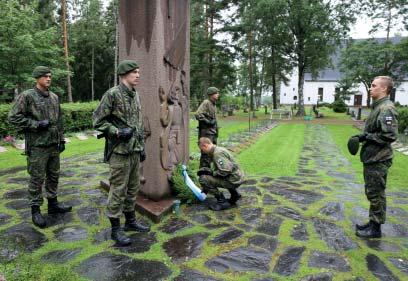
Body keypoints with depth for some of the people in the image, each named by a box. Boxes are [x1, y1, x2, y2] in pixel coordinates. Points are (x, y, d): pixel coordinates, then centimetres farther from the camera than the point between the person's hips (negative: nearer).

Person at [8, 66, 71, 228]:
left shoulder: (54, 97, 11)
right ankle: (35, 210, 13)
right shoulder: (26, 96, -8)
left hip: (54, 145, 6)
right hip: (37, 146, -6)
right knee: (37, 178, 1)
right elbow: (13, 117, -12)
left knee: (54, 175, 14)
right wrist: (36, 124, -17)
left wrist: (62, 139, 13)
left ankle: (53, 204, 28)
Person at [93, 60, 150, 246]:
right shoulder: (112, 94, -11)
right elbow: (98, 121, -10)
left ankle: (130, 221, 30)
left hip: (135, 151, 8)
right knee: (118, 190, 0)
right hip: (119, 151, -8)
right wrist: (117, 132, -21)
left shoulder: (136, 96, 13)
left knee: (133, 188, 15)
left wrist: (142, 147, 17)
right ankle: (115, 229, 14)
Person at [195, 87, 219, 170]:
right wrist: (208, 122, -19)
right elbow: (198, 115, -23)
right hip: (206, 132, -9)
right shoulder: (206, 103, -11)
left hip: (213, 132, 10)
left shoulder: (214, 105, 18)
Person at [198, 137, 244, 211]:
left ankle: (222, 202, -5)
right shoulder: (218, 149, 13)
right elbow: (219, 169, 22)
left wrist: (211, 172, -14)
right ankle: (234, 195, 27)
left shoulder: (217, 153, -18)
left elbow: (226, 171, -27)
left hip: (234, 180, -10)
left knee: (203, 179, -15)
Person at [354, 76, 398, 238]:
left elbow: (389, 135, -24)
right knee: (372, 192, 18)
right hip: (371, 158, 10)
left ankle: (376, 228, 14)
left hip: (378, 160, -10)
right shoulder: (377, 106, 13)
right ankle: (372, 223, 31)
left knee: (376, 194, 1)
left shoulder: (387, 109, -17)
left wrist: (367, 137, -17)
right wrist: (362, 136, 7)